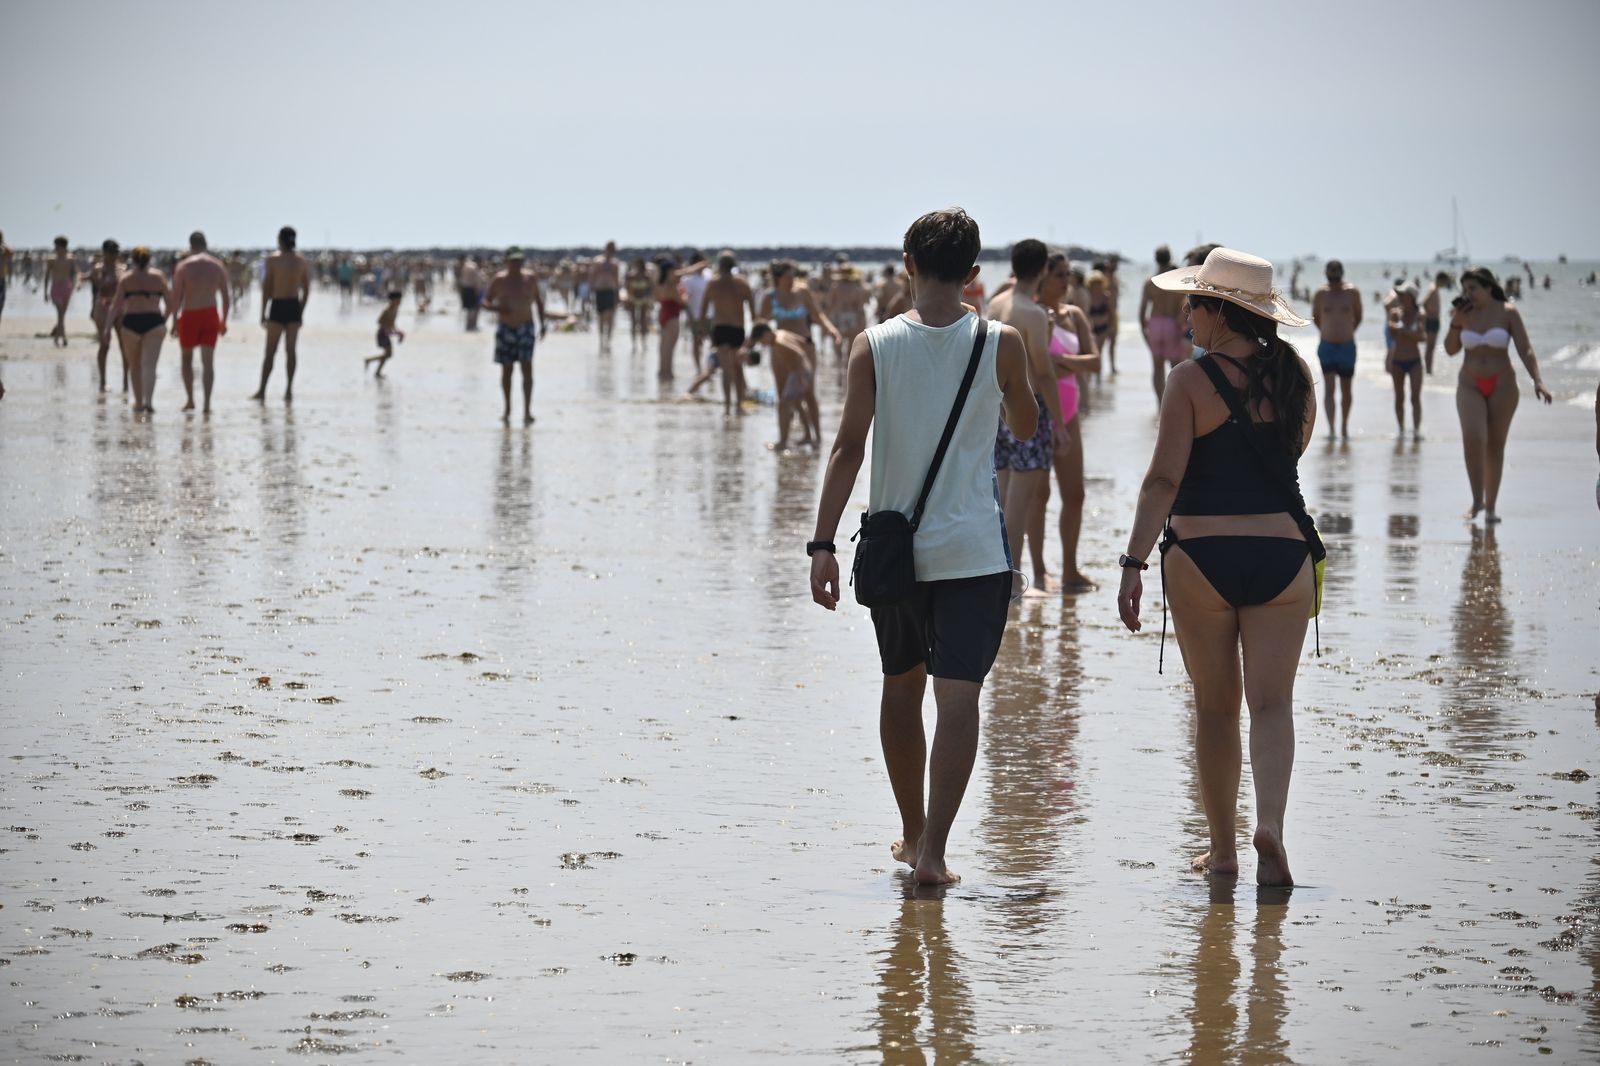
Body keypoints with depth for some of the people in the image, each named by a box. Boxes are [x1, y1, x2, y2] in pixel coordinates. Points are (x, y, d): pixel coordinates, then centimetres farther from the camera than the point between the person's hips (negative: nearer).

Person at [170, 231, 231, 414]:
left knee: (187, 358, 18)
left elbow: (176, 297, -8)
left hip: (189, 316, -2)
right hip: (210, 315, 2)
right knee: (208, 361, 3)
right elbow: (225, 297, 5)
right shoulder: (218, 266, 2)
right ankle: (207, 404, -8)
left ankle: (190, 400, 18)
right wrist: (224, 321, 15)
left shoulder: (183, 267, -7)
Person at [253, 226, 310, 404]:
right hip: (294, 306, 3)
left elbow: (267, 288, -8)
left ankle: (262, 391, 2)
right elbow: (306, 290, 6)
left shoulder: (273, 259, -8)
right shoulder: (302, 261, 4)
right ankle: (289, 391, 6)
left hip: (277, 307, -3)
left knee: (270, 351, 2)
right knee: (290, 350, 7)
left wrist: (263, 313, -2)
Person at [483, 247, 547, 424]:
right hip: (506, 329, 0)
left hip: (526, 328, 0)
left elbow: (538, 300, 15)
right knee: (506, 370, 9)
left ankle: (527, 411, -16)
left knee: (527, 368, -12)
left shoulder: (530, 279, 1)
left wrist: (542, 323, 8)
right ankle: (507, 409, 24)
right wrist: (496, 308, -20)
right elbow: (486, 301, 2)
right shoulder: (499, 280, -3)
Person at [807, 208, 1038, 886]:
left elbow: (849, 447, -10)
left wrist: (823, 544, -10)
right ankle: (932, 848, -17)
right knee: (958, 697, -5)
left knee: (901, 686, 19)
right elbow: (1026, 427, 14)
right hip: (973, 550, -2)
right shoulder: (1001, 345, -3)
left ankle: (912, 835, 30)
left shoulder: (874, 347, -4)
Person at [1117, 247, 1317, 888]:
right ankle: (1270, 823, -23)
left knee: (1215, 707, 9)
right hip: (1282, 553, 2)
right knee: (1272, 701, 0)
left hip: (1201, 557, -2)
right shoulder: (1294, 377, 5)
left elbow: (1165, 478, -15)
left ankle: (1222, 848, 15)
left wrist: (1134, 563, -17)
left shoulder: (1191, 381, -7)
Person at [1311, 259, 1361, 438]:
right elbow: (1315, 316, 12)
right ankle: (1331, 428, -18)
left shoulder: (1352, 293, -4)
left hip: (1347, 347, 1)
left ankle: (1344, 426, 28)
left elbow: (1358, 317, 11)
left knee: (1345, 390, 12)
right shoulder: (1321, 294, -4)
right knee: (1329, 388, -13)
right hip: (1327, 347, -1)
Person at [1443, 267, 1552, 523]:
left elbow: (1525, 350, -6)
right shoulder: (1464, 313, 3)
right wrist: (1456, 323, -5)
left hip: (1502, 386, -1)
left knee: (1495, 445, 5)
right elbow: (1451, 350, 10)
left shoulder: (1507, 312, -4)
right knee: (1473, 439, -19)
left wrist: (1537, 381, -19)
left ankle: (1491, 506, 15)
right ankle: (1477, 500, -10)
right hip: (1470, 386, 1)